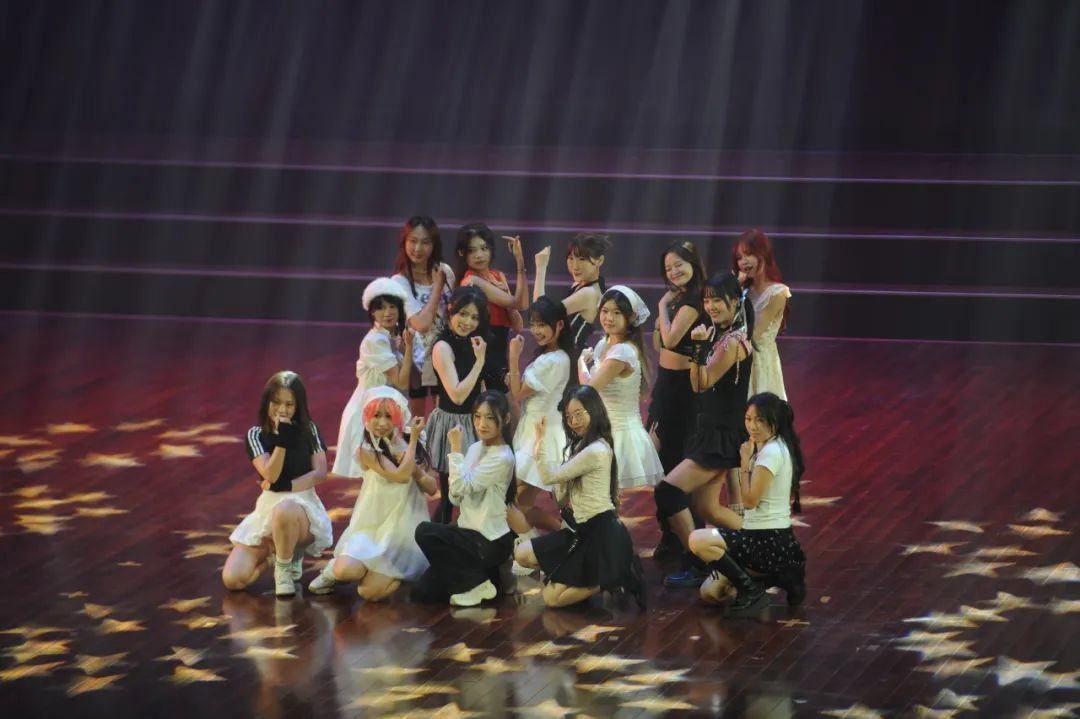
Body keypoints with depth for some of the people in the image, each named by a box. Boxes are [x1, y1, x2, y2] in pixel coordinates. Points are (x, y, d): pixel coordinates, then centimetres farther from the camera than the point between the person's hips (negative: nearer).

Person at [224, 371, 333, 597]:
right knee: (233, 580, -14)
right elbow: (270, 474, -13)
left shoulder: (309, 430, 2)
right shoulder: (256, 435, 0)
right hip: (267, 508, 2)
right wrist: (283, 438, -23)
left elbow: (320, 472, -6)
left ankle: (285, 567, -13)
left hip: (303, 504, -2)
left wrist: (286, 486, -17)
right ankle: (271, 549, 17)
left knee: (283, 511, -44)